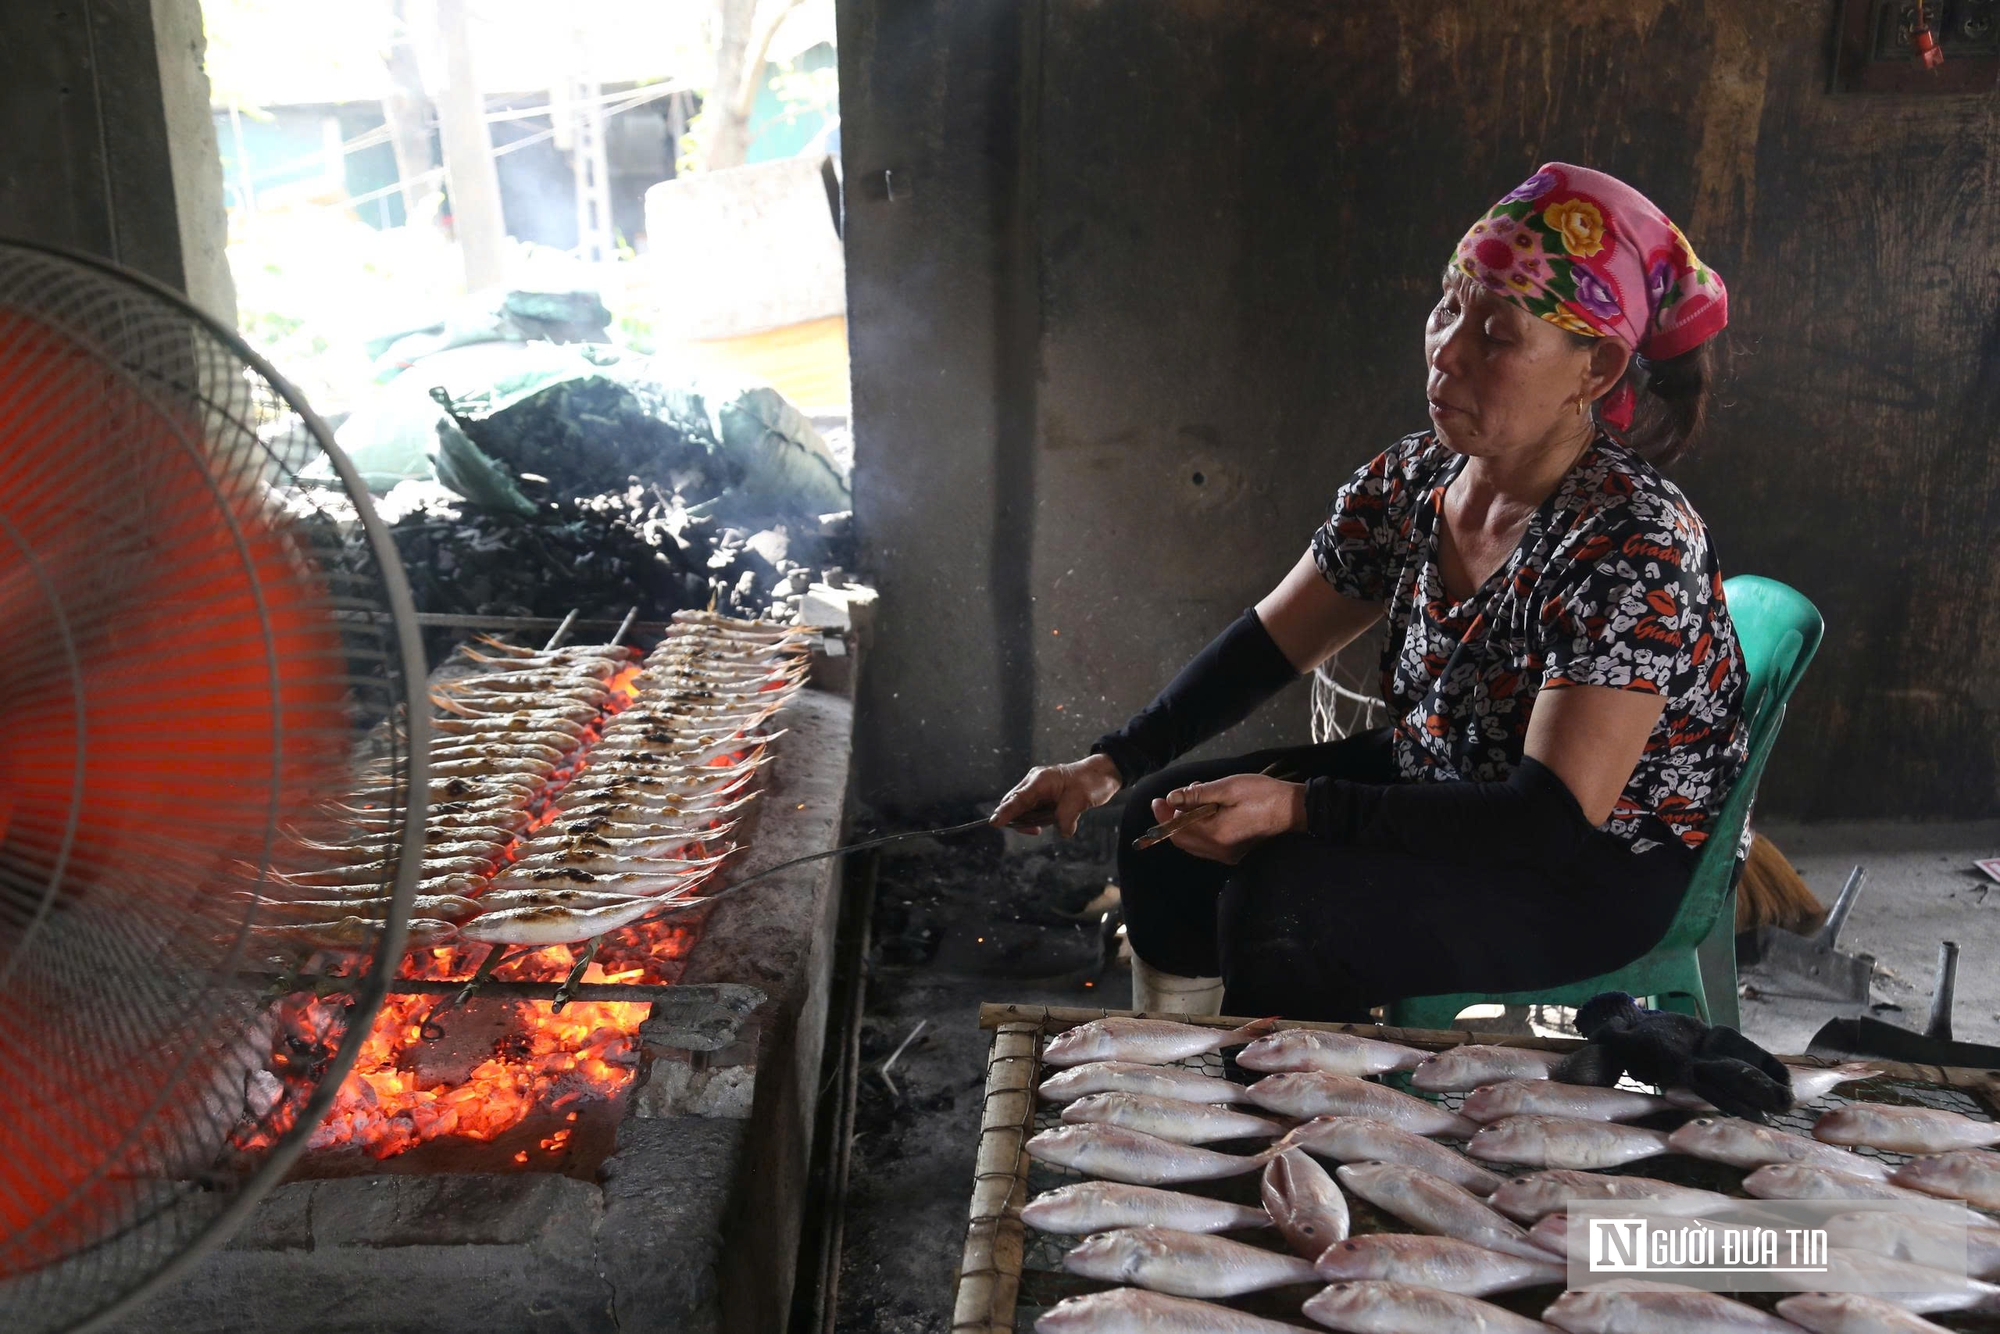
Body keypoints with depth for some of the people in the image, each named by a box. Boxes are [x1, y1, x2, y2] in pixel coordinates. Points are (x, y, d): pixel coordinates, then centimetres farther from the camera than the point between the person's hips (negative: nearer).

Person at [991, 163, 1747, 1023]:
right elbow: (1268, 644, 3)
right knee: (1165, 823, 1)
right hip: (1440, 787, 8)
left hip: (1601, 867, -7)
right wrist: (1111, 764, -8)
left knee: (1278, 903, -28)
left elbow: (1553, 819, -30)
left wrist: (1298, 807, -34)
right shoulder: (1412, 483, -6)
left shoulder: (1633, 547, -28)